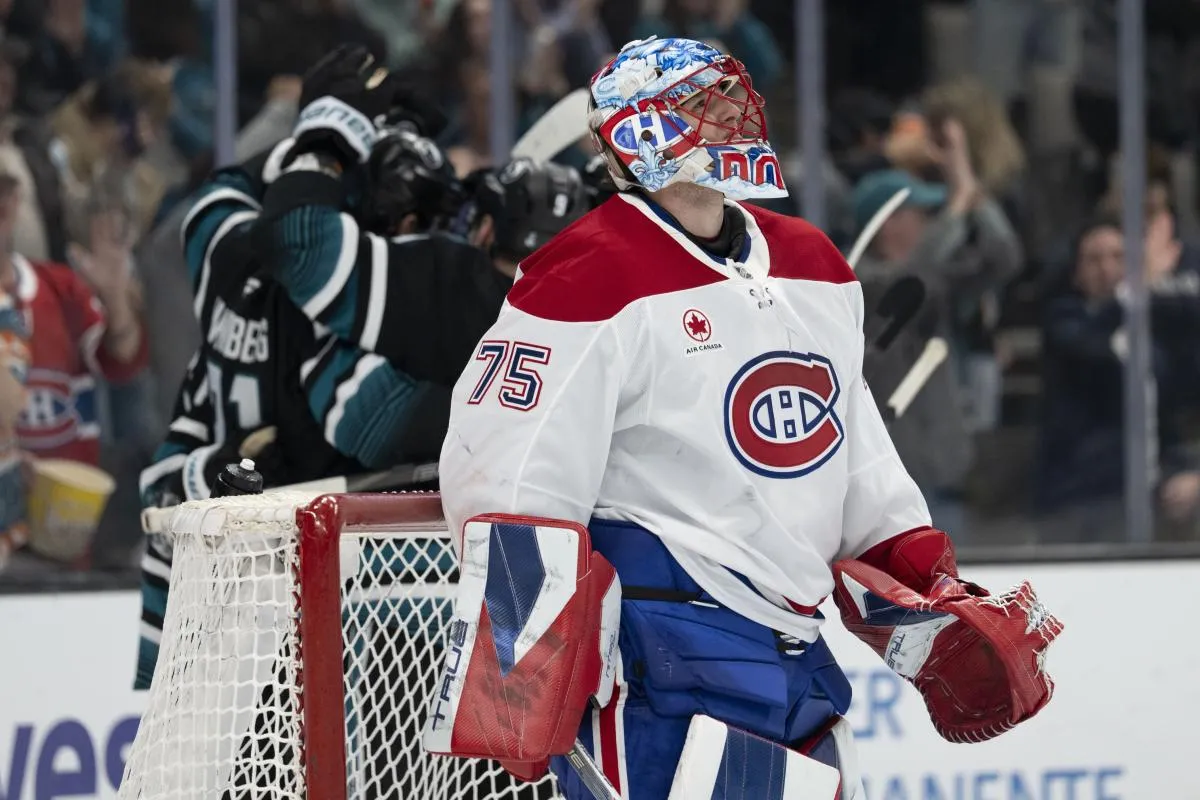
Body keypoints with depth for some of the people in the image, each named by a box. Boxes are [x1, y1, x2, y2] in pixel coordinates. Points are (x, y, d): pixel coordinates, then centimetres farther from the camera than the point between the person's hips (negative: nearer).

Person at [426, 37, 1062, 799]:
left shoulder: (815, 269, 14)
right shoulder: (591, 280, -12)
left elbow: (858, 462, 24)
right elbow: (510, 481, -15)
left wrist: (935, 604, 18)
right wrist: (519, 670, -20)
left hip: (790, 651, 9)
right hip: (651, 666, -9)